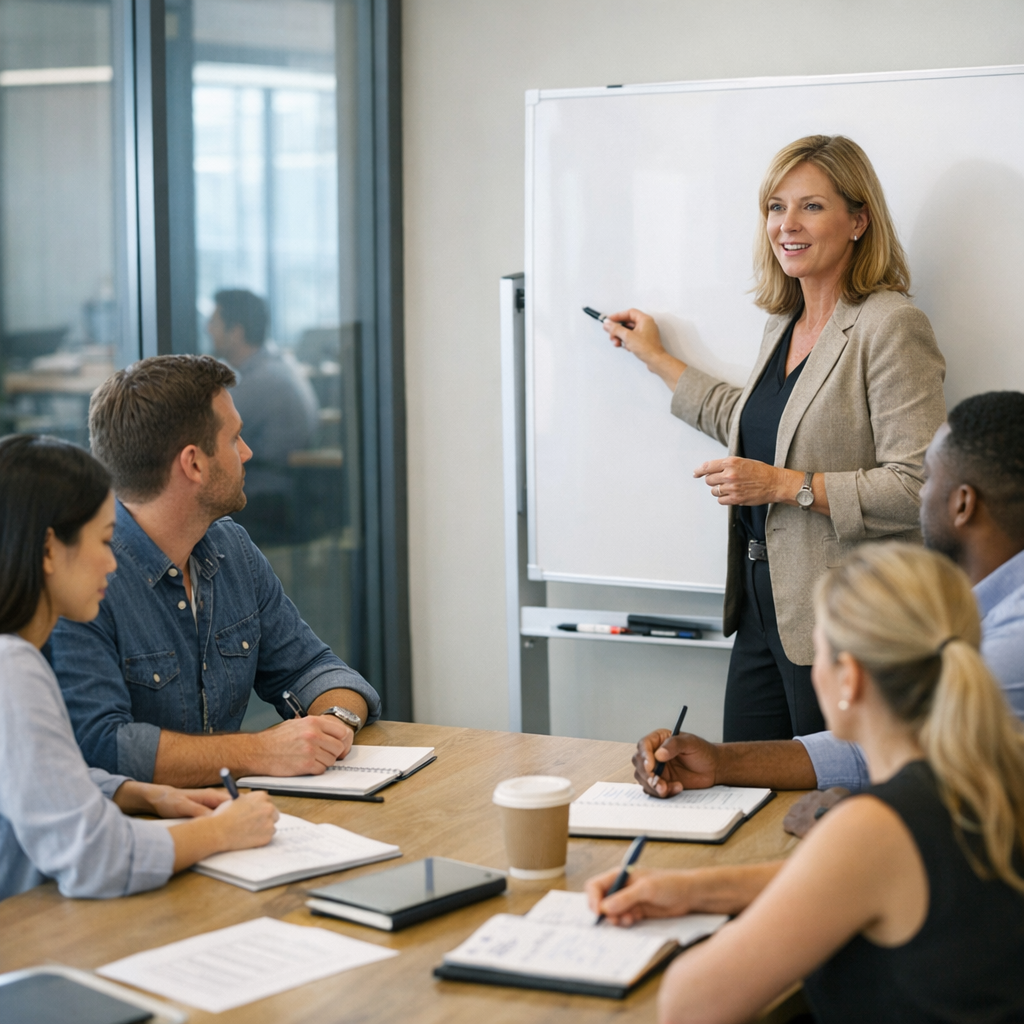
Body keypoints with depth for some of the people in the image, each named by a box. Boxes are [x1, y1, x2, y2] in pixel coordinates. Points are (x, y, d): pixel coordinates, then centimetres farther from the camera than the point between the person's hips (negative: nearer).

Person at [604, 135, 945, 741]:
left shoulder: (891, 327, -14)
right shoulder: (785, 325, 13)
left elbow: (919, 488, -21)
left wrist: (788, 485, -19)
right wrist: (658, 360, 38)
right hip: (763, 611, 9)